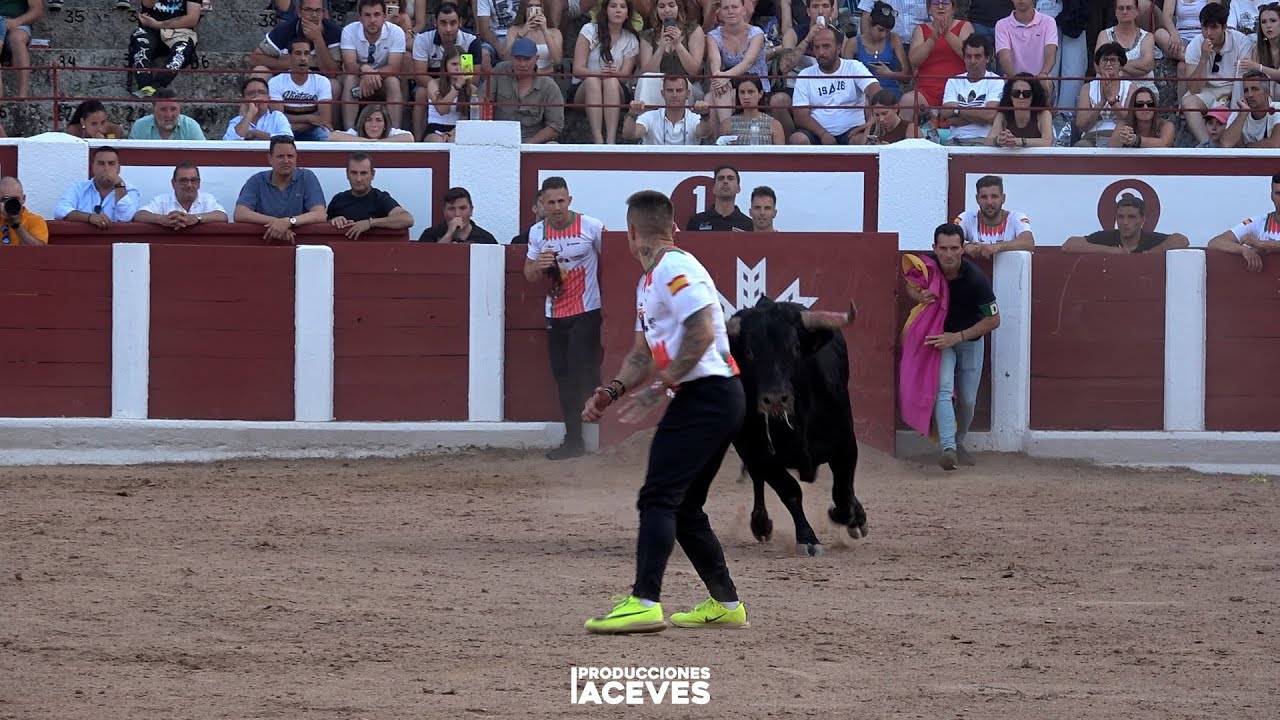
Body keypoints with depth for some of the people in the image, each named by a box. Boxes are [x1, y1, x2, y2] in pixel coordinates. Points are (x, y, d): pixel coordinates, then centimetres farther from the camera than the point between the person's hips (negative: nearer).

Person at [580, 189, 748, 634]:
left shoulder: (674, 269, -11)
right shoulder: (649, 282, 21)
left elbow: (701, 334, -22)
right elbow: (643, 354, 24)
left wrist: (658, 390, -22)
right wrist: (612, 392, 8)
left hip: (707, 394, -10)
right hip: (716, 398, 10)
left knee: (658, 497, -16)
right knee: (683, 506, 16)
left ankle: (644, 602, -24)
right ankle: (725, 603, 22)